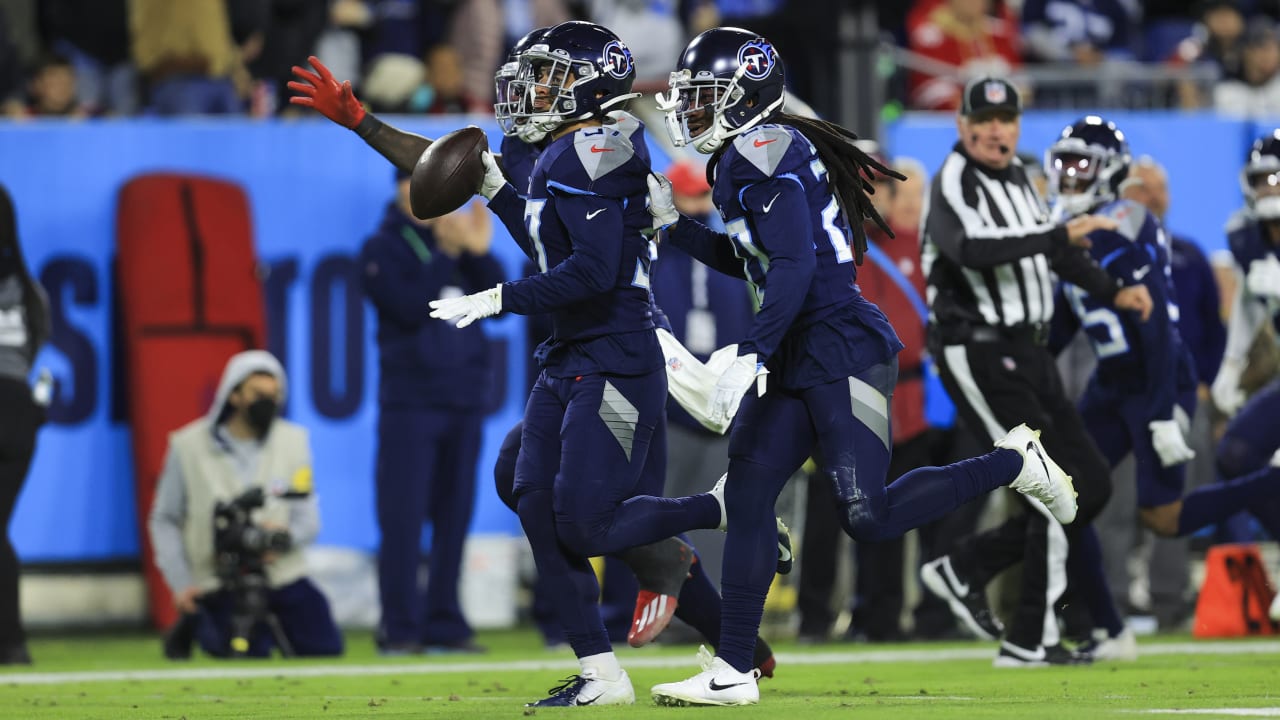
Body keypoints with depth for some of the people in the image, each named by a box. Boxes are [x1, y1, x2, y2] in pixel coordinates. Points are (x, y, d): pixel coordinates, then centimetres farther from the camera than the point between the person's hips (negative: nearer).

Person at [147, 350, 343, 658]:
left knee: (326, 649, -9)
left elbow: (308, 520, 0)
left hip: (281, 573, 3)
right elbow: (164, 521, 2)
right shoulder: (188, 446, -5)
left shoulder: (293, 441, 2)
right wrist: (180, 584, -7)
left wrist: (284, 537, -23)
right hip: (218, 584, -3)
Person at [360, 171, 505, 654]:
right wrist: (448, 255, -16)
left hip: (464, 401, 5)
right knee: (403, 519, -7)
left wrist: (479, 254, -7)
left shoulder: (457, 241, 15)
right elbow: (410, 307, -15)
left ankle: (444, 624, 10)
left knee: (454, 517, 6)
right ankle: (400, 628, -5)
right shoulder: (384, 249, -1)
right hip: (410, 401, -5)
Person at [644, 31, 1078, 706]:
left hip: (840, 351, -10)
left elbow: (794, 266, -23)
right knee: (747, 496, 4)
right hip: (795, 359, 10)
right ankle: (733, 670, 5)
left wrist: (751, 356, -27)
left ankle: (1013, 463, 6)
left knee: (868, 517, -11)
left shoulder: (762, 154, -15)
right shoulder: (740, 160, 15)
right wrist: (673, 225, 19)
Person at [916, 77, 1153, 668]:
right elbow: (971, 248, -34)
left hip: (1027, 353, 9)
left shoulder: (1016, 178, 14)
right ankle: (1032, 641, -4)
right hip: (977, 355, -9)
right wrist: (1060, 234, -38)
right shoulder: (954, 184, -14)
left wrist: (1112, 291, 12)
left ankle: (964, 569, 17)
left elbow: (1052, 253, 25)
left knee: (1092, 486, 9)